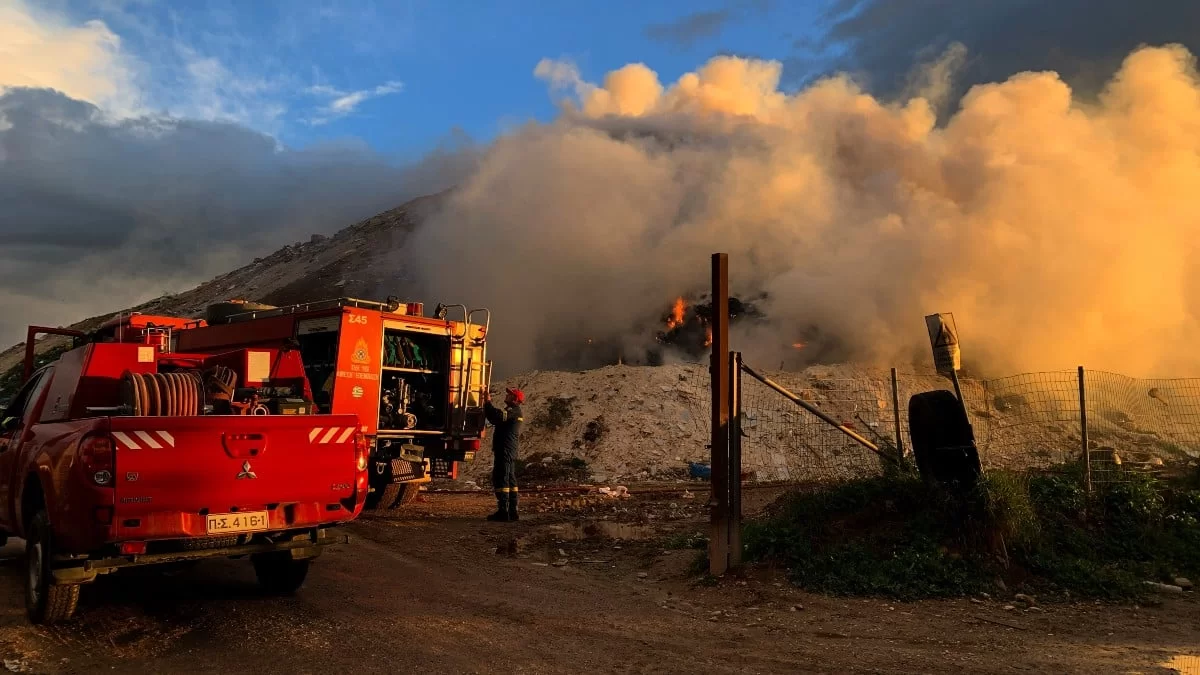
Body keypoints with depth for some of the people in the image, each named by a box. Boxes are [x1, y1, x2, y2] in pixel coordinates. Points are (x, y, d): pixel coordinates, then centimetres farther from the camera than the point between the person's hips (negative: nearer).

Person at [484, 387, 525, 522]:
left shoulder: (513, 411, -11)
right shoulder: (513, 412, 22)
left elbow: (498, 416, -29)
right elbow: (496, 419, 23)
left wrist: (488, 402, -16)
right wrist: (488, 405, 12)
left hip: (504, 451, -11)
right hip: (509, 451, 11)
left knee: (501, 480, -11)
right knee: (510, 480, 12)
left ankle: (503, 512, -12)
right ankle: (512, 512, 16)